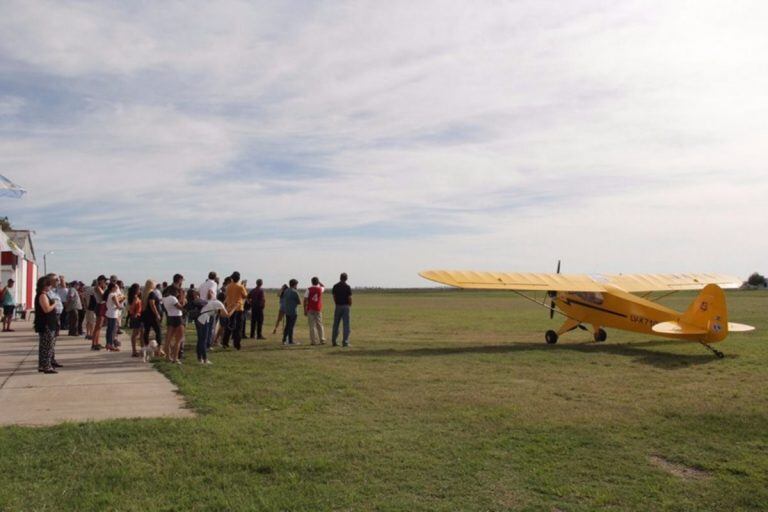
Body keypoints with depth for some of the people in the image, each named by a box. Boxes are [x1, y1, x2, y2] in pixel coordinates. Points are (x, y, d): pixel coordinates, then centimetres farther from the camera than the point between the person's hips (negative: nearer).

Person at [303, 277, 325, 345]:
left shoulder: (309, 289, -5)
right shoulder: (320, 289, 2)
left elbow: (305, 300, -7)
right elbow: (324, 287, 28)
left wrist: (305, 310, -2)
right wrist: (319, 282, 30)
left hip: (310, 310, -2)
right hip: (318, 309, 2)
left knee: (312, 325, -1)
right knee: (319, 325, 9)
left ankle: (313, 341, -3)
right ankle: (322, 340, 8)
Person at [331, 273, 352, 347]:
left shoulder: (335, 286, 3)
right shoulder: (347, 287, -9)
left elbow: (334, 297, 6)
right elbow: (349, 298, -10)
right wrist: (350, 305, 8)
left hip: (337, 306, 4)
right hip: (345, 306, -4)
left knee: (336, 324, 12)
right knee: (346, 325, 0)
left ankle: (334, 341, 16)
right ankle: (345, 342, -3)